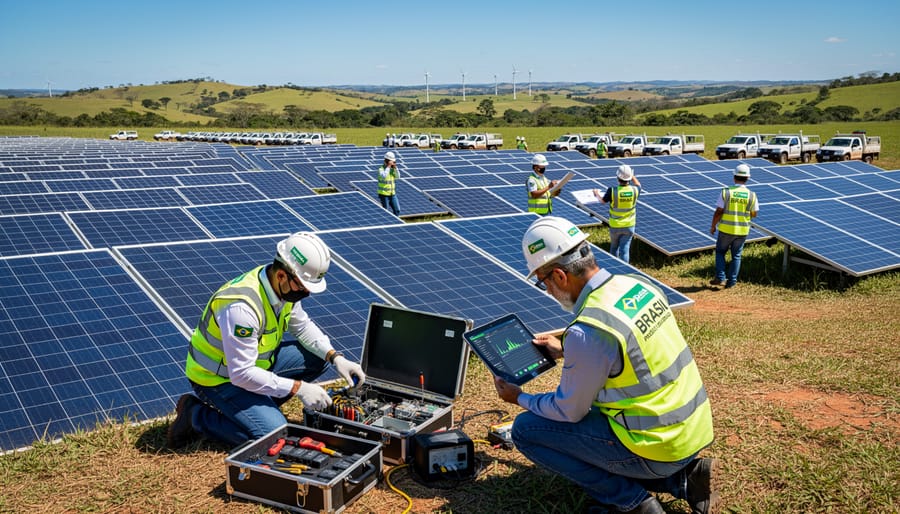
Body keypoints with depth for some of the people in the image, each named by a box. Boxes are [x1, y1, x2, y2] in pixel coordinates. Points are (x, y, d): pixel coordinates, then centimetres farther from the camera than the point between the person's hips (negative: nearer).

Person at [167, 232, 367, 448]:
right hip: (218, 379, -8)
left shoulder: (285, 285, -9)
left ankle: (261, 406, 6)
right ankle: (196, 415, -2)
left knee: (318, 356, -4)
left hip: (254, 363, 8)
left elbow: (303, 326, 8)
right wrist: (298, 388, -30)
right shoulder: (241, 306, -35)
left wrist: (335, 357, -7)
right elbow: (242, 374, -32)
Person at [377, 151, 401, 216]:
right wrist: (388, 166, -26)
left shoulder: (392, 168, 7)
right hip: (384, 194, -6)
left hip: (392, 193, 6)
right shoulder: (381, 169, -11)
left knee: (397, 210, 5)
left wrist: (395, 167, -11)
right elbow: (384, 176, -30)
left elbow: (398, 176, -1)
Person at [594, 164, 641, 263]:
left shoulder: (612, 191, -22)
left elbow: (603, 201, -1)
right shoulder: (634, 190, -15)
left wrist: (597, 194, 19)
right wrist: (631, 175, 17)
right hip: (629, 226, 1)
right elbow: (638, 184, 13)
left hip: (615, 226, -1)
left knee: (614, 247, 21)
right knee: (625, 248, 7)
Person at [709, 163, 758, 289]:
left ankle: (720, 277, 9)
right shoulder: (751, 195, -6)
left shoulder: (725, 192, -12)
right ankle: (731, 282, 16)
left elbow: (718, 212, -11)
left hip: (726, 229, -2)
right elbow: (754, 214, 3)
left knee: (720, 251, 17)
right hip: (742, 231, 2)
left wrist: (713, 226, 2)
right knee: (736, 256, 14)